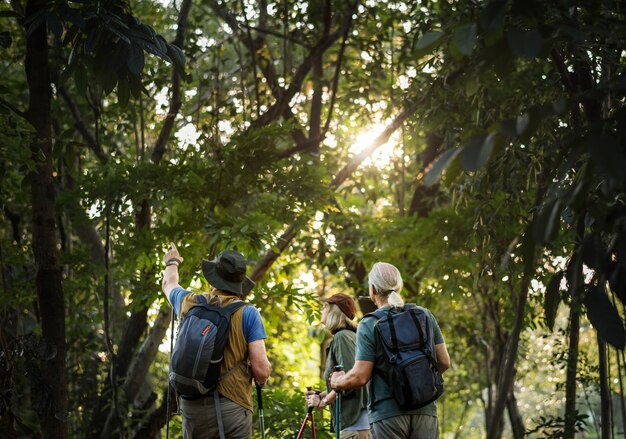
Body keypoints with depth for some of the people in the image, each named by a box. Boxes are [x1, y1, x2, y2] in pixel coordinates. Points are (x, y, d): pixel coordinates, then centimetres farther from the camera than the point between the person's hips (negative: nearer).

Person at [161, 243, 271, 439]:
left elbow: (169, 283, 30)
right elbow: (261, 369, -12)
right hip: (233, 406, -4)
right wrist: (261, 378, 12)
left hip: (192, 407, 4)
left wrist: (172, 262, 51)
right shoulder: (248, 314, -6)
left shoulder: (188, 303, 5)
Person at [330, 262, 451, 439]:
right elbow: (444, 362, 8)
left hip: (387, 413, -4)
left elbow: (360, 377, -10)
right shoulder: (425, 316, 6)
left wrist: (336, 382, 10)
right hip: (425, 410, 4)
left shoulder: (368, 325, -6)